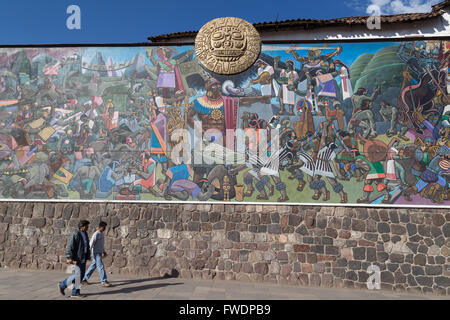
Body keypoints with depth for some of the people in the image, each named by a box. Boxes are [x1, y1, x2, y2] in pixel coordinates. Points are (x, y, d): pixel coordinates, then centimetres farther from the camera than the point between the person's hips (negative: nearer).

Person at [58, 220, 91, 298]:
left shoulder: (85, 233, 11)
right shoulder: (75, 234, -15)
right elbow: (70, 247, -18)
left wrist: (88, 255, 17)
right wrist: (69, 258, -21)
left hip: (83, 258, 9)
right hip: (77, 258, -9)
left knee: (81, 275, 11)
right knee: (77, 275, -5)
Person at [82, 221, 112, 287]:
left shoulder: (101, 233, 12)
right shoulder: (96, 234, -17)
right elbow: (91, 244, -18)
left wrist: (103, 251, 22)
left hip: (99, 253, 9)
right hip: (96, 253, -9)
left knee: (92, 267, 14)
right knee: (101, 267, -8)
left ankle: (84, 280, 24)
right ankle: (104, 282, -5)